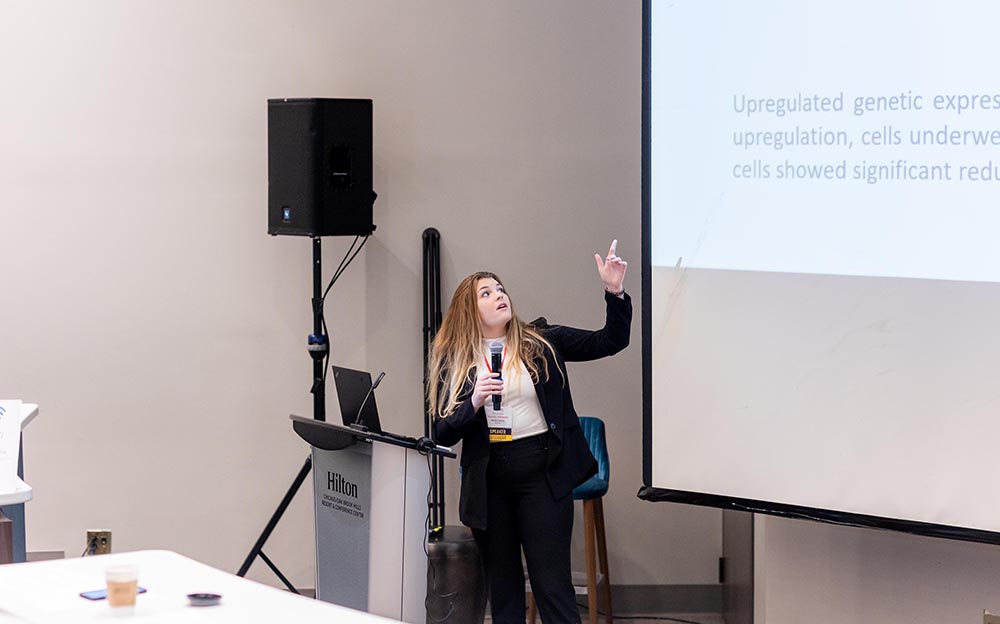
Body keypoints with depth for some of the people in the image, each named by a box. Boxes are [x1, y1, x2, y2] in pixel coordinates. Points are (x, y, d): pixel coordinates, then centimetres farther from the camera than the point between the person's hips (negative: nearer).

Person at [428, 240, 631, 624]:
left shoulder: (542, 343, 5)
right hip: (487, 480, 2)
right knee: (502, 588, 9)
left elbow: (610, 342, 1)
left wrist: (614, 292, -13)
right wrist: (474, 403, -16)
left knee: (553, 586, -5)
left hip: (542, 471, -1)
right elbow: (442, 434, 1)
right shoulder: (455, 362, 4)